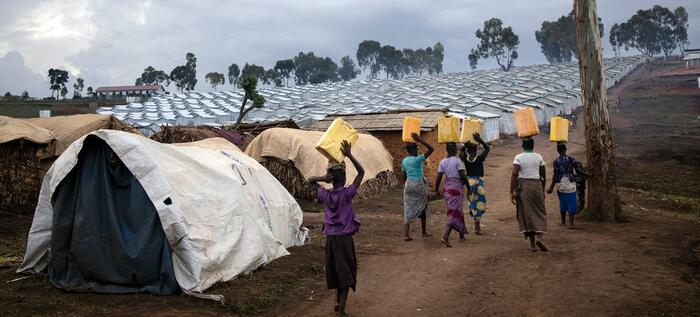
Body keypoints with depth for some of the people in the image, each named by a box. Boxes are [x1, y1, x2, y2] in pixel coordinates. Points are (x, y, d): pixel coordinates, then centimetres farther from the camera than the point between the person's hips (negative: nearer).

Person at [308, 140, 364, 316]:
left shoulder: (325, 195, -3)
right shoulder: (347, 194, -13)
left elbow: (310, 180, 11)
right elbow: (361, 172, -9)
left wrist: (322, 178, -8)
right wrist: (349, 155, -14)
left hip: (330, 238, 4)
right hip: (345, 237, -4)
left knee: (335, 270, 20)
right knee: (346, 272, 3)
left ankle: (337, 301, 24)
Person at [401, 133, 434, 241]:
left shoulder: (404, 161, 6)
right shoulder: (418, 159, -12)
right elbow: (430, 149, -15)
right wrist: (420, 140, -13)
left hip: (408, 185, 5)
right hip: (419, 184, -5)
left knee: (408, 209, 3)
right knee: (422, 208, 13)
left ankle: (406, 234, -9)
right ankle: (423, 232, 23)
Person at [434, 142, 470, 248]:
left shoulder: (442, 162, 3)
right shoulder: (458, 161, -12)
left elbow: (438, 177, 2)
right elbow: (463, 175, -16)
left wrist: (436, 189, 12)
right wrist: (468, 187, -4)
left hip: (447, 188, 6)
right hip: (457, 188, -6)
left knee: (458, 211, 20)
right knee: (454, 212, -6)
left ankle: (461, 235, 31)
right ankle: (445, 237, -18)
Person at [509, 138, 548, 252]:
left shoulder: (518, 157, -3)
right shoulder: (538, 157, 6)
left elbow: (514, 174, -14)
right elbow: (543, 176, 10)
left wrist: (512, 191, -12)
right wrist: (542, 190, 22)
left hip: (522, 186, -1)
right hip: (537, 185, 1)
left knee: (526, 213, 5)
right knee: (540, 212, 10)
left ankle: (532, 244, 7)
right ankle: (539, 237, -12)